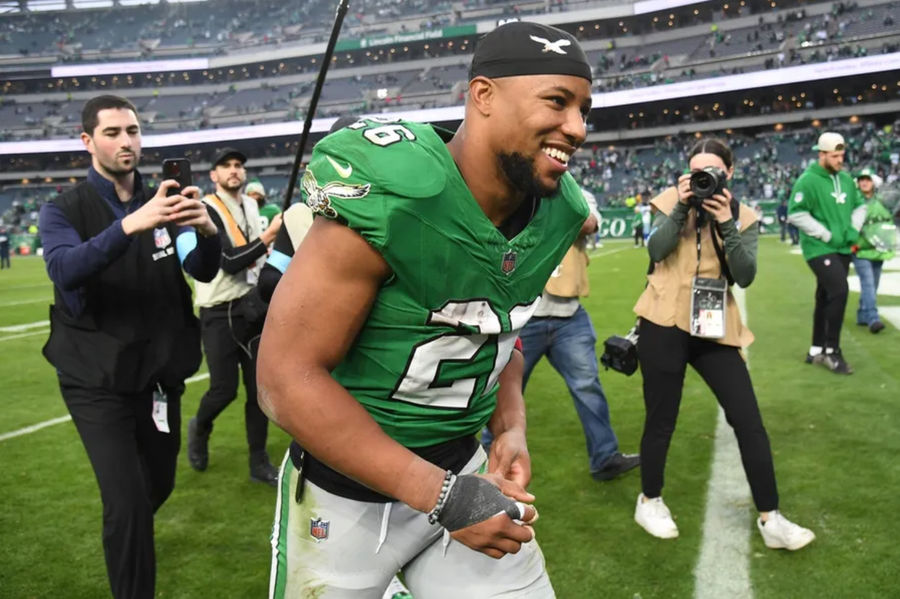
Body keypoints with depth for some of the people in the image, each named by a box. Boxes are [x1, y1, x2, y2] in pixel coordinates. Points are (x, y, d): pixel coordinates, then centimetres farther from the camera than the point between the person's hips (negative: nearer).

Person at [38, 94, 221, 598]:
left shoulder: (163, 204, 1)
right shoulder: (64, 211, -8)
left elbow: (203, 271, -10)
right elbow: (65, 271, -28)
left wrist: (207, 230, -33)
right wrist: (131, 224, -44)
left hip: (160, 373, 4)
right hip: (97, 381, -4)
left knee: (159, 484, 19)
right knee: (128, 502, -13)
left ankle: (128, 538, 53)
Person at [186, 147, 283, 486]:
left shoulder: (251, 205, 11)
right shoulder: (207, 209, -12)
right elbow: (229, 262, -22)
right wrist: (268, 236, -26)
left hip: (253, 306, 6)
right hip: (220, 313, -6)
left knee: (259, 385, 6)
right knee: (224, 388, -5)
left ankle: (259, 462, 17)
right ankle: (199, 429, 30)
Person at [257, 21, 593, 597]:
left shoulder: (555, 213, -4)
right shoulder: (391, 198, -26)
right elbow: (287, 378, -24)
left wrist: (511, 428, -5)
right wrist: (441, 497, -24)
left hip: (461, 465, 6)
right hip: (346, 494, -5)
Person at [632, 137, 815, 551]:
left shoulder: (743, 217, 4)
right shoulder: (672, 201, 0)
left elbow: (745, 276, -8)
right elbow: (656, 250, -14)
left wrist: (726, 225, -17)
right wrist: (682, 208, -20)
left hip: (714, 329, 2)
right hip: (665, 324, -2)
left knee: (749, 420, 0)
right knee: (661, 418, 7)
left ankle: (769, 519, 13)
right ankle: (649, 502, 28)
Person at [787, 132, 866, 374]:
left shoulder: (846, 179, 9)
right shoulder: (808, 180, -14)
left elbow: (859, 205, 21)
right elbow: (796, 214, -19)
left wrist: (854, 229, 3)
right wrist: (826, 235, -18)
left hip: (842, 248, 8)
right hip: (819, 248, -7)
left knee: (826, 297, 13)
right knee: (839, 290, -20)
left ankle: (817, 350, 24)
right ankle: (832, 350, -8)